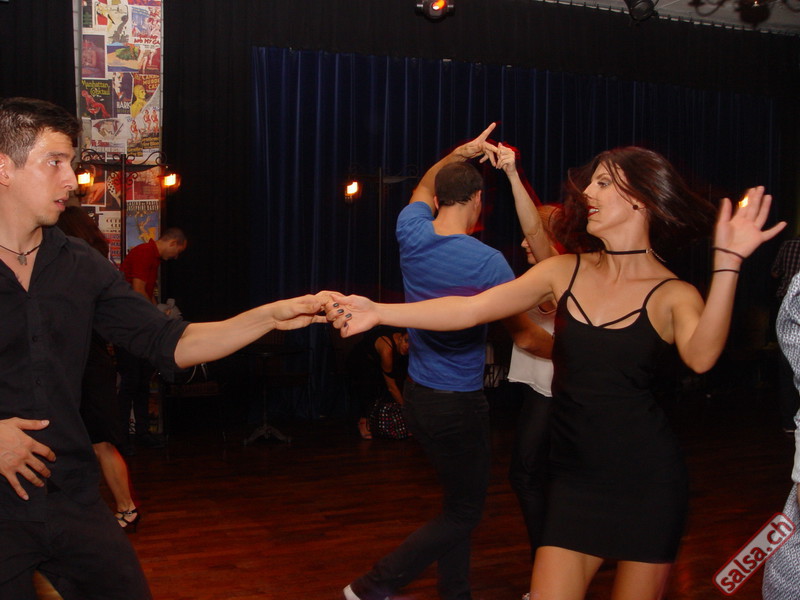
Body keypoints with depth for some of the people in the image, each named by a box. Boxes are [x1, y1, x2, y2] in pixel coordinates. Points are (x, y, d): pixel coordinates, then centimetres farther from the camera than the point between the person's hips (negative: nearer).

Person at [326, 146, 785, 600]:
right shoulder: (565, 272, 2)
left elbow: (701, 357, -28)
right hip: (576, 476, 3)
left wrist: (727, 263, -37)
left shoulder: (673, 295, -6)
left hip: (647, 478, -2)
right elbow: (471, 309, -4)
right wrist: (378, 313, -13)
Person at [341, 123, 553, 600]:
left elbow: (423, 190, 23)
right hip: (460, 404, -7)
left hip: (417, 397, 7)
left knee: (459, 502, 20)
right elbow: (526, 336, -8)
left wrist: (462, 153, 23)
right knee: (464, 512, 7)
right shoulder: (487, 262, -19)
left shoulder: (411, 234, -3)